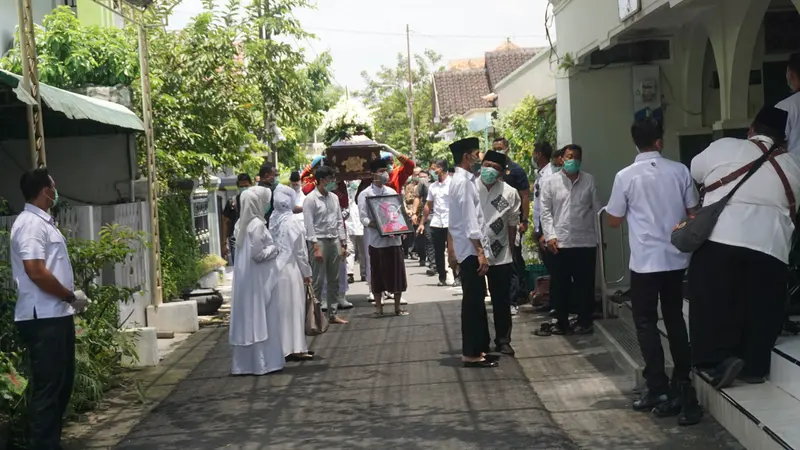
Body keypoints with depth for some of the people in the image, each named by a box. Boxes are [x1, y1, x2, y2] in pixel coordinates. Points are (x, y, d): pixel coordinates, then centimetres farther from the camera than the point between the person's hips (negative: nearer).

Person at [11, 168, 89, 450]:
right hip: (42, 318, -10)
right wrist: (71, 297, -14)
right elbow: (35, 271, -23)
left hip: (57, 315, 10)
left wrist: (70, 296, 12)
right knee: (47, 386, -6)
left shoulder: (44, 222, 17)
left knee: (62, 382, 15)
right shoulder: (31, 223, -14)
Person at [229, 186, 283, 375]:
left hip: (247, 278, 9)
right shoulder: (257, 225, -17)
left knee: (250, 319, 11)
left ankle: (246, 361, 16)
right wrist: (273, 250, -5)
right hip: (258, 280, -9)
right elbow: (257, 254, -20)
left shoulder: (245, 223, 11)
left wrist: (269, 248, 13)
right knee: (261, 319, -2)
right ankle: (262, 362, 2)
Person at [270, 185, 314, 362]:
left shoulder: (273, 220, 4)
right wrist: (307, 272, -1)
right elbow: (299, 251, -10)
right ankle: (295, 348, 1)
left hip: (276, 269, 6)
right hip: (290, 270, -6)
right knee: (293, 308, -1)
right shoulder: (291, 222, -14)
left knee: (282, 309, 12)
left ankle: (283, 346, 17)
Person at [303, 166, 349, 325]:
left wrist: (343, 243, 9)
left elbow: (339, 221, 14)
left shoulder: (334, 198, 11)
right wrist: (316, 247, -18)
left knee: (334, 280, 10)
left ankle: (332, 313, 18)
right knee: (318, 281, -4)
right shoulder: (311, 199, -9)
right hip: (319, 241, -7)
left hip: (334, 241, 7)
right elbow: (309, 225, -13)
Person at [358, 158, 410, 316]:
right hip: (376, 240, -4)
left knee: (397, 273, 5)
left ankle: (397, 306, 14)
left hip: (394, 238, 4)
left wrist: (399, 226, -7)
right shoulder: (365, 194, -3)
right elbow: (363, 218, -8)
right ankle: (378, 307, 12)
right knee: (378, 274, 2)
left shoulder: (392, 192, 11)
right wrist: (378, 226, -23)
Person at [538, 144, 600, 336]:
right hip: (560, 242, 0)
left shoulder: (589, 180, 6)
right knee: (560, 285, 6)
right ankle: (562, 323, 17)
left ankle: (584, 322, 17)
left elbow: (596, 209, 7)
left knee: (585, 284, 5)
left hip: (586, 241, 1)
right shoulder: (550, 182, 3)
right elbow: (545, 211, 1)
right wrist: (550, 236, -8)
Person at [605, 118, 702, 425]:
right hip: (676, 257, 3)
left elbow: (613, 221, 0)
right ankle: (681, 384, 19)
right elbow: (693, 212, 6)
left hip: (645, 260, -3)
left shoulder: (625, 176, -8)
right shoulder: (680, 171, -2)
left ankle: (659, 390, 1)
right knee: (675, 319, 17)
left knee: (646, 323, 5)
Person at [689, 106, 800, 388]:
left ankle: (720, 358, -4)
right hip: (770, 248, 3)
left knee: (712, 304, 4)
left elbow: (692, 173, 20)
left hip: (719, 240, -3)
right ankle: (754, 366, 13)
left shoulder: (723, 147, 6)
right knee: (759, 310, 9)